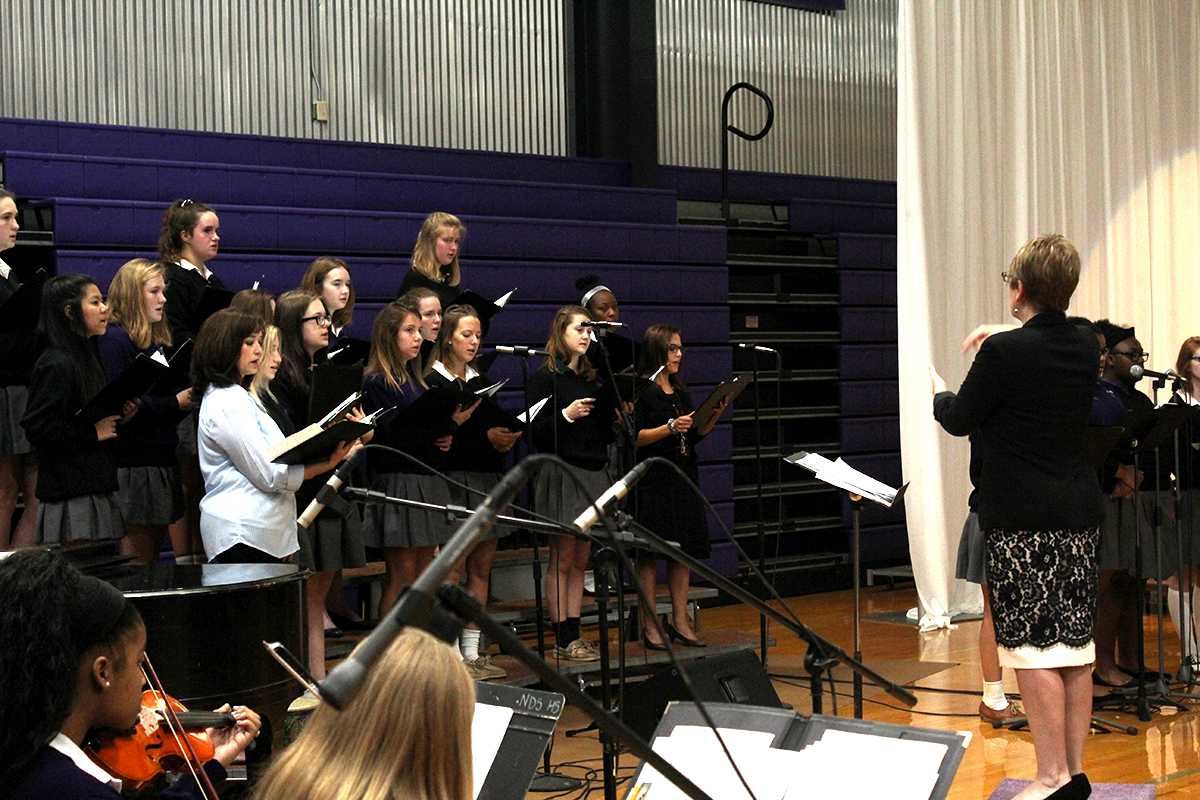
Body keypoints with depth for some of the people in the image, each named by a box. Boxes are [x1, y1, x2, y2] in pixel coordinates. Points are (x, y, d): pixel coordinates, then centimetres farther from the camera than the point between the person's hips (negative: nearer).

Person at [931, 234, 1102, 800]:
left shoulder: (1005, 352, -15)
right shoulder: (1085, 348, 5)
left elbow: (959, 420, -3)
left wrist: (938, 393, 17)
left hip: (1023, 520, -7)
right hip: (1080, 514, 7)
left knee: (1034, 651, -4)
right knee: (1075, 646, 10)